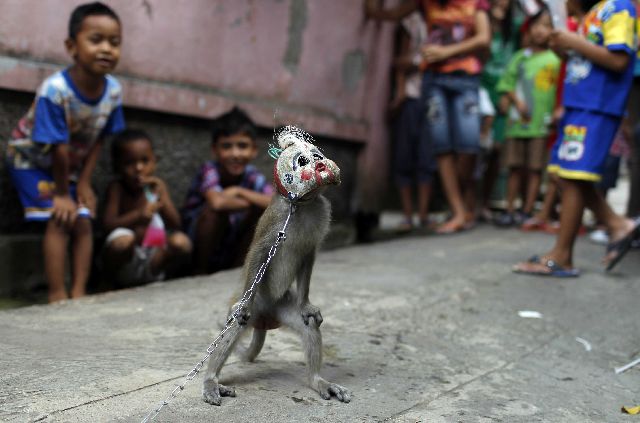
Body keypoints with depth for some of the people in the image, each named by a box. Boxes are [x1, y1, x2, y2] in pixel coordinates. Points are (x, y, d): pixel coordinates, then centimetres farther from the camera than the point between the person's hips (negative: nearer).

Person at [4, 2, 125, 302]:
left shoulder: (113, 90, -17)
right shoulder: (54, 90, -34)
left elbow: (99, 139, -8)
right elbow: (58, 147, -27)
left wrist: (84, 183, -9)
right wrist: (62, 193, -19)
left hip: (70, 166, 5)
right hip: (31, 161, -5)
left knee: (83, 222, -3)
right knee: (59, 220, -15)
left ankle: (78, 294, 2)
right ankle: (57, 297, -9)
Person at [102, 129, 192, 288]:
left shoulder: (157, 185, -1)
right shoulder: (116, 188, -9)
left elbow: (175, 224, -7)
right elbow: (108, 224, -20)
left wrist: (161, 196, -23)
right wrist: (137, 216, -38)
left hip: (153, 252, 2)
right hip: (128, 254, -2)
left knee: (182, 242, -25)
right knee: (122, 240, -36)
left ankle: (151, 275, 0)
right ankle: (116, 279, -3)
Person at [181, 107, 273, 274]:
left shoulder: (252, 176, -9)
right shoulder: (209, 170, -22)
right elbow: (217, 202, -44)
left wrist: (240, 192, -25)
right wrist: (255, 202, -26)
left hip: (232, 252, 5)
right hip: (196, 247, -4)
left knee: (265, 211, -15)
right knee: (217, 208, -31)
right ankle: (200, 271, -11)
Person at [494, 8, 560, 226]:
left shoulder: (555, 59, 3)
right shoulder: (520, 57, 11)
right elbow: (506, 84, 9)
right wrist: (517, 101, -7)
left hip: (542, 123, -2)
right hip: (518, 120, 2)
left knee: (535, 168, 1)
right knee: (515, 167, 6)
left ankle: (527, 211, 9)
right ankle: (510, 210, 12)